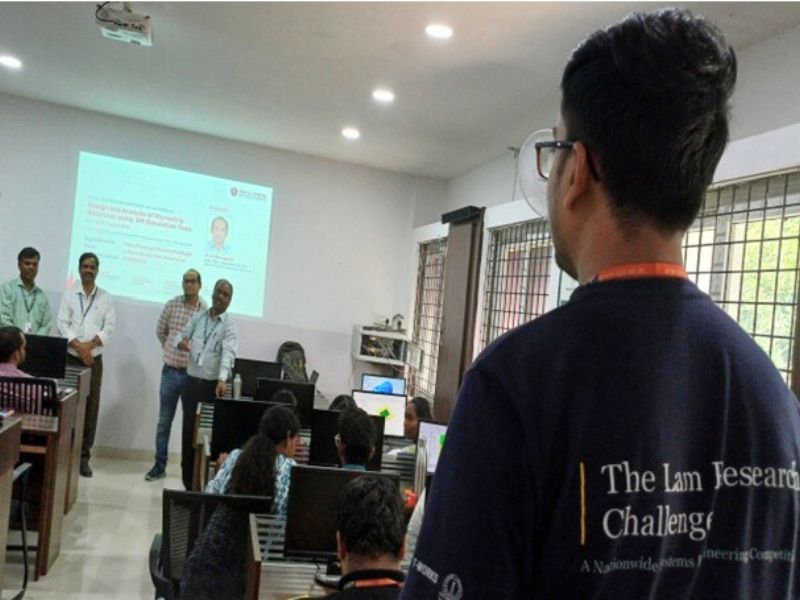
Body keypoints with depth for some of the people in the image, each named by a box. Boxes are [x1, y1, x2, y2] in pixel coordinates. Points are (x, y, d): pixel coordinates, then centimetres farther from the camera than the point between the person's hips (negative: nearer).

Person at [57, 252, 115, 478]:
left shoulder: (106, 298, 6)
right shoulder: (69, 294, 4)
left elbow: (110, 327, 0)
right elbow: (62, 324, -4)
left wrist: (90, 345, -14)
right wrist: (78, 347, -16)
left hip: (94, 360, 1)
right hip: (70, 358, -1)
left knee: (91, 407, 1)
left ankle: (83, 456, 7)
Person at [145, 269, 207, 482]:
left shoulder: (207, 311, -8)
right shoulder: (172, 305, 0)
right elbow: (160, 331, 14)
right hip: (170, 371, 2)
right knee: (164, 421, 10)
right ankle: (160, 465, 20)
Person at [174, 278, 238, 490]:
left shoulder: (230, 324, -6)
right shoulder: (197, 318, 10)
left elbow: (228, 353, -19)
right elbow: (180, 336, 13)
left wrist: (222, 380, -34)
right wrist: (181, 343, -13)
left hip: (213, 385, -4)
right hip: (192, 381, 4)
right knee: (188, 429, 8)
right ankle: (188, 479, 19)